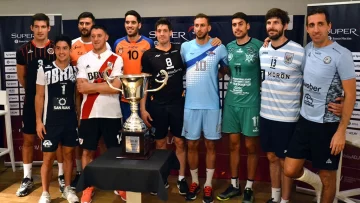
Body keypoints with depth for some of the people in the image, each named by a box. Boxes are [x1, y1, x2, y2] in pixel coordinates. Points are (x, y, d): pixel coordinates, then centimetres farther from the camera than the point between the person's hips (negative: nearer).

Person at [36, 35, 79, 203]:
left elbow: (78, 95, 8)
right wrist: (38, 121, -7)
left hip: (71, 120, 3)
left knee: (68, 154, 12)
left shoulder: (75, 70, 3)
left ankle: (67, 189, 27)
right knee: (48, 157, 3)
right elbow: (39, 96, -3)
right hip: (50, 120, -2)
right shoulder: (44, 70, -5)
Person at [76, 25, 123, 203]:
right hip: (89, 113, 1)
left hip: (111, 113, -1)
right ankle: (88, 186, 24)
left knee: (115, 150, 9)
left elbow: (116, 87, -12)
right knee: (87, 150, 9)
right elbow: (81, 88, -6)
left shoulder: (116, 59, 0)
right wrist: (105, 84, -10)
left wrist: (92, 86, -9)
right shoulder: (83, 59, 5)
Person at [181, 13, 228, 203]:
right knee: (191, 144, 9)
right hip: (191, 105, 1)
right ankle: (194, 182, 26)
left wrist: (216, 77, 2)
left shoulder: (219, 48, -2)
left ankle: (208, 185, 21)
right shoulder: (185, 47, 3)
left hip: (211, 105, -1)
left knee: (210, 145, 7)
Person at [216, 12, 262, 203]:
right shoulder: (228, 47, 6)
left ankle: (249, 188, 21)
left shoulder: (258, 46, -8)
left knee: (251, 146, 6)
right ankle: (234, 184, 26)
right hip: (231, 102, 4)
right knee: (233, 144, 12)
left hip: (251, 103, -4)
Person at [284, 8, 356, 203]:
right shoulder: (306, 50, 3)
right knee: (290, 170, 7)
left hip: (327, 125, -5)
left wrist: (341, 131, -16)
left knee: (327, 176, 9)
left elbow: (350, 94, -13)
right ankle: (318, 183, 36)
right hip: (304, 120, 5)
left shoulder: (341, 55, -14)